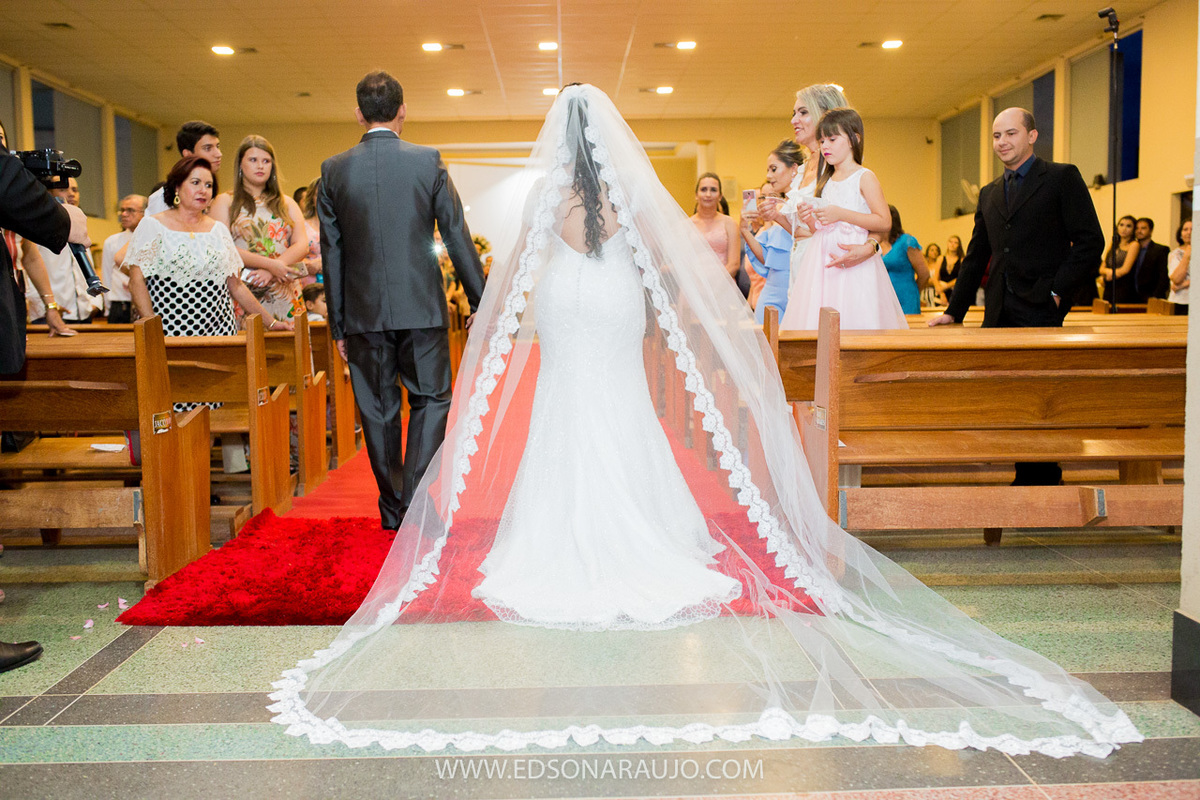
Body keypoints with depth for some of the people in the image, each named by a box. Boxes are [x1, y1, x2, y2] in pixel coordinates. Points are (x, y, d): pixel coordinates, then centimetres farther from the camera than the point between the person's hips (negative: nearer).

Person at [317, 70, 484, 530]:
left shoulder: (334, 170, 1)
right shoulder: (428, 161, -3)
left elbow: (331, 253, 3)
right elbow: (458, 236, -3)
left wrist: (337, 324, 9)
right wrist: (479, 301, 4)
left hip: (364, 312, 2)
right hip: (422, 307, -1)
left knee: (378, 412, 11)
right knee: (430, 400, 11)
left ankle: (394, 511, 20)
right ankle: (418, 498, -2)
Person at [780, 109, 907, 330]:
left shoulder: (865, 177, -2)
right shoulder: (826, 181, 17)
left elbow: (884, 221, -11)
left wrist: (841, 214, -15)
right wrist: (810, 220, -1)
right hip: (822, 260, 6)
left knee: (854, 322, -11)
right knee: (817, 319, -1)